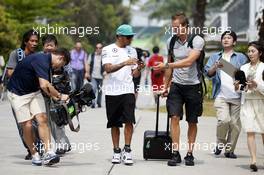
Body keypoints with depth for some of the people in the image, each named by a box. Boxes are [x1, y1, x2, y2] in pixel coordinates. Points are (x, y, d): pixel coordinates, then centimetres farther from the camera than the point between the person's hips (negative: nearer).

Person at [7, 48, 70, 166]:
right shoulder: (41, 61, -24)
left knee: (42, 119, -10)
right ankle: (34, 155, 6)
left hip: (33, 91, 8)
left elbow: (44, 86, 19)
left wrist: (54, 97, 10)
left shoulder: (46, 62, 5)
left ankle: (48, 153, -18)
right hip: (18, 93, -8)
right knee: (27, 125, -10)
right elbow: (44, 85, -34)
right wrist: (60, 96, -22)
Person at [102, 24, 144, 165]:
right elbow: (108, 68, -13)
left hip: (128, 91, 2)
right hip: (112, 91, -2)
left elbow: (134, 74, 14)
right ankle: (116, 151, 14)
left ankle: (127, 151, -9)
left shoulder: (132, 51, 14)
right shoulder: (108, 50, 2)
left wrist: (138, 68, -8)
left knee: (129, 120, -12)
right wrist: (125, 63, -23)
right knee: (114, 123, 5)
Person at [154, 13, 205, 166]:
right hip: (176, 85, 3)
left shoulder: (197, 41, -11)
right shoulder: (171, 41, 6)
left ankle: (190, 154, 14)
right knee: (175, 117, -10)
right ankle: (176, 153, -9)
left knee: (192, 122, 5)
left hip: (193, 86, -3)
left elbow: (189, 61, -23)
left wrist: (166, 65, -27)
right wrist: (166, 86, 19)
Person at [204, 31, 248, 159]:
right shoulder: (215, 57, 18)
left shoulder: (241, 57, 14)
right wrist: (215, 67, -15)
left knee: (235, 124, -1)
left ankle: (230, 149, 12)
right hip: (221, 95, -1)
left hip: (237, 95, 1)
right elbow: (208, 72, 6)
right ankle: (220, 143, 5)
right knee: (224, 120, -19)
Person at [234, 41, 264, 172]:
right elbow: (239, 88, 15)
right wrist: (237, 86, -5)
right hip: (247, 102, 3)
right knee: (250, 132, -8)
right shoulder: (244, 68, 13)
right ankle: (253, 160, -14)